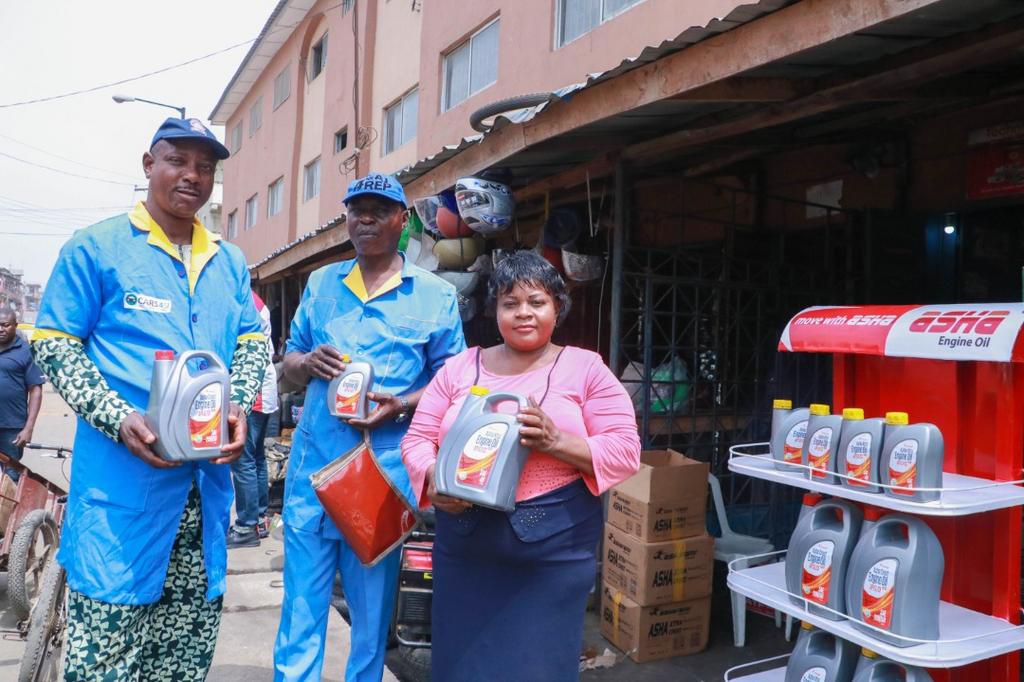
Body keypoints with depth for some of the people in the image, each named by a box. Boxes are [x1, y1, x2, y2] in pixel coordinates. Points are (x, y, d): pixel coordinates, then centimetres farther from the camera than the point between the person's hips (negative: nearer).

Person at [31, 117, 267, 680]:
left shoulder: (230, 262, 13)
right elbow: (53, 344, -3)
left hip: (208, 479, 5)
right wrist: (119, 419, -17)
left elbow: (251, 343, 18)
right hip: (121, 477, -4)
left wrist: (238, 407, -2)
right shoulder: (96, 247, -1)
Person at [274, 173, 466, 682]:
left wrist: (400, 406, -16)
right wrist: (307, 363, -8)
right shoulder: (321, 282, 11)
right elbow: (289, 359, 15)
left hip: (386, 468, -2)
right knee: (301, 602, 9)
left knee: (373, 609, 13)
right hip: (313, 462, 3)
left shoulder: (435, 295, 0)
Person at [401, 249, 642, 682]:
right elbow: (417, 438, 7)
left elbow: (624, 452, -4)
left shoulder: (585, 367, 0)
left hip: (554, 548, -3)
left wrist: (556, 442, -19)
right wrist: (434, 480, -14)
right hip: (465, 544, 3)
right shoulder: (460, 367, 8)